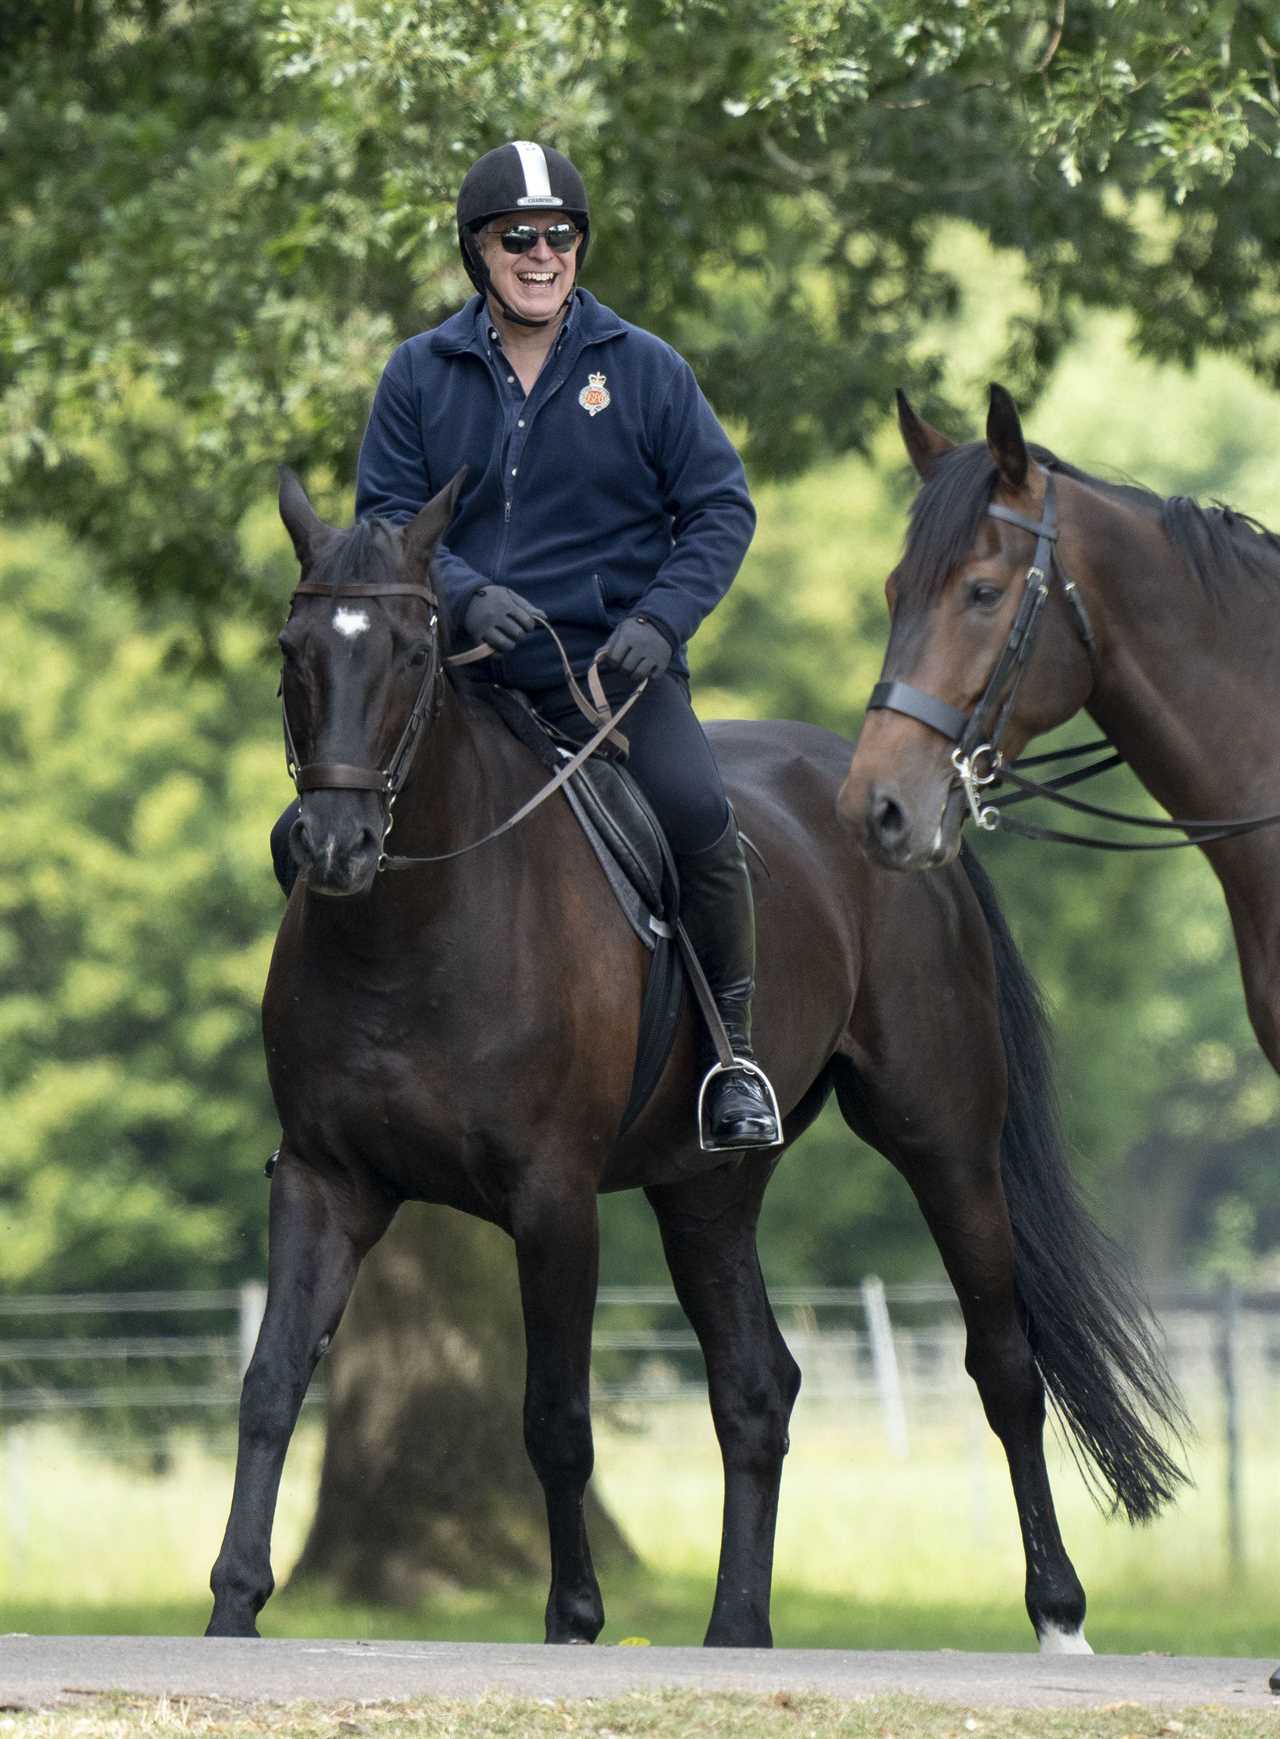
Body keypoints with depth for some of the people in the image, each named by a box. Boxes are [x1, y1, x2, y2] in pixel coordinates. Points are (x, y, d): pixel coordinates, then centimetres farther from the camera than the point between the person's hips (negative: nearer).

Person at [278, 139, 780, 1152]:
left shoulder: (644, 370, 4)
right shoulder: (421, 375, 7)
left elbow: (722, 509, 4)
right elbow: (386, 516, 4)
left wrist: (660, 618, -12)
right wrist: (466, 594, -16)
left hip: (611, 663, -3)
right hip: (461, 676, 3)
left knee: (697, 812, -29)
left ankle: (735, 1052, -12)